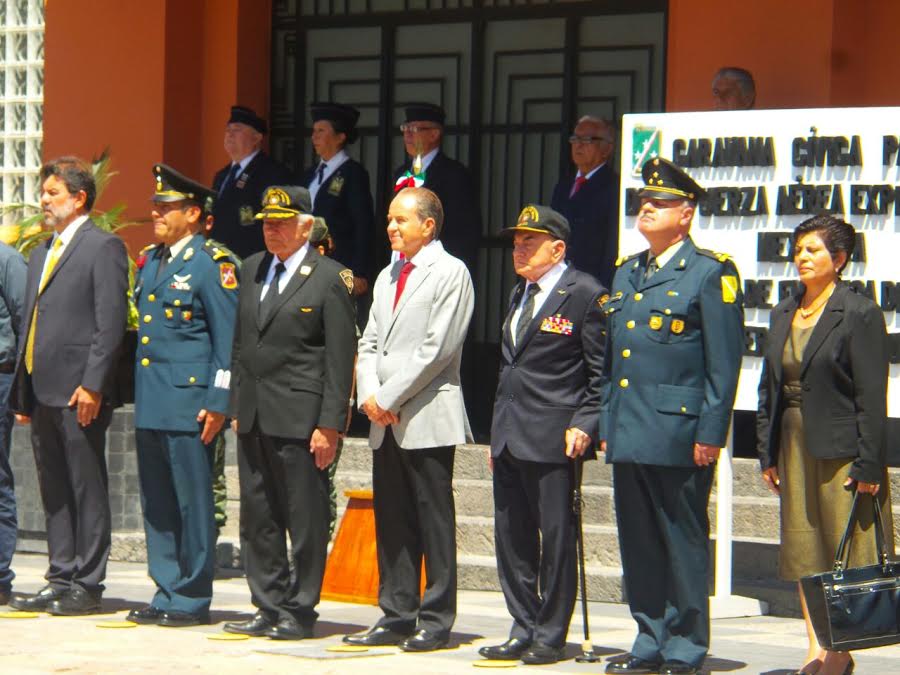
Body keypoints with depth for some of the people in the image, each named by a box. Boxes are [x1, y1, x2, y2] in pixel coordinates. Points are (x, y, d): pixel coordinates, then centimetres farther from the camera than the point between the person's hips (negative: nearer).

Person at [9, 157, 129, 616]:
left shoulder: (104, 247, -5)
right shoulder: (41, 254, 20)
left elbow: (110, 323, -12)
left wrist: (92, 384, -19)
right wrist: (22, 392, 16)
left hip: (79, 392, -8)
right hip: (42, 391, 8)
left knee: (87, 490, -3)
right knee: (53, 493, 11)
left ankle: (87, 585, 1)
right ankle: (61, 579, 16)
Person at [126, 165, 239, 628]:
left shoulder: (212, 264, -7)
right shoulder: (149, 260, 16)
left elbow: (228, 339, -10)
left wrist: (218, 403, -15)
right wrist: (136, 394, 16)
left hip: (188, 402, -8)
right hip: (150, 401, 8)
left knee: (192, 502, -2)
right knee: (156, 503, 10)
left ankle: (193, 598, 5)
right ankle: (167, 593, 17)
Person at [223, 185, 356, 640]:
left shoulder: (330, 279, -7)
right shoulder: (252, 270, 14)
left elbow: (340, 359, -9)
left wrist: (329, 426, -13)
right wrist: (236, 405, 14)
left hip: (300, 416, -7)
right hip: (254, 416, 7)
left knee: (305, 520, 0)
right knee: (257, 518, 10)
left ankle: (300, 611, 8)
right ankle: (269, 607, 18)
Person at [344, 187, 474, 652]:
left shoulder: (450, 273, -5)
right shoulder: (388, 276, 19)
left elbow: (437, 348, -13)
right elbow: (369, 342, 16)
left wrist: (389, 396, -13)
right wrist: (369, 395, -1)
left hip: (426, 418, -7)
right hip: (385, 421, 7)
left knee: (434, 523, -3)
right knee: (391, 523, 9)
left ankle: (435, 621, 1)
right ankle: (397, 617, 15)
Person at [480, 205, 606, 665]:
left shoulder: (584, 294, -6)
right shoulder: (520, 294, 18)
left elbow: (602, 372, -8)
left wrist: (584, 425, -15)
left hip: (553, 438, -8)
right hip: (510, 438, 8)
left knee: (556, 538, -1)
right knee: (511, 537, 9)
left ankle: (550, 637, 6)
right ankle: (523, 631, 17)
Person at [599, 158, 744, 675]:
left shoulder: (711, 273, -5)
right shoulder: (627, 274, 17)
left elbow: (724, 363, -9)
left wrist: (711, 434, -13)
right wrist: (606, 423, 16)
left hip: (678, 433, -7)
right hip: (629, 434, 7)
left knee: (684, 543, -1)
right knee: (638, 544, 10)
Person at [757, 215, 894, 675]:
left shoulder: (860, 314, -9)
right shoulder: (784, 313, 11)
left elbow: (872, 396, -12)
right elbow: (769, 387, 14)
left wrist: (869, 465, -16)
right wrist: (768, 453, 9)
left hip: (841, 448, -7)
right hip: (795, 446, 7)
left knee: (847, 550, -3)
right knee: (804, 553, 9)